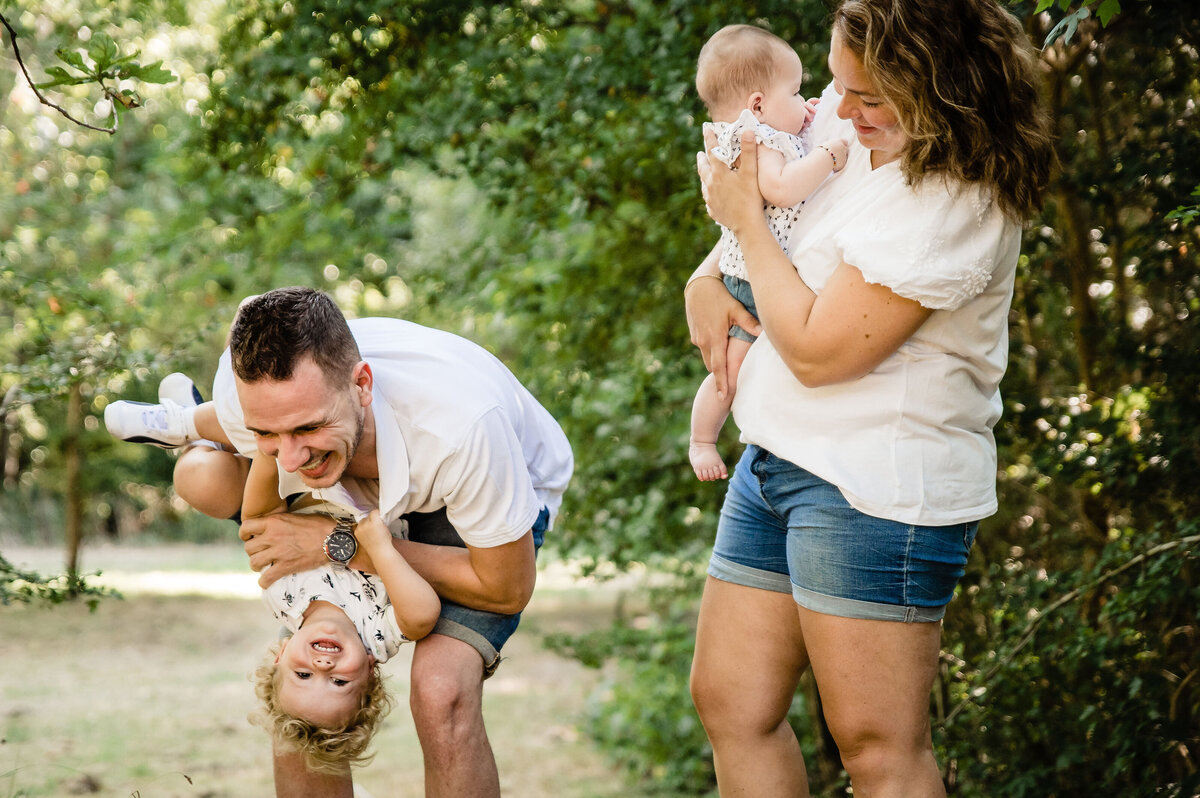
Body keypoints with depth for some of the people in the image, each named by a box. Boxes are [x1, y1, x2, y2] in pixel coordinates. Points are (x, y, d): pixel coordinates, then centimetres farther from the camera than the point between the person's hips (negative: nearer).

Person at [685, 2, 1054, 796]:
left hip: (874, 486, -9)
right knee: (731, 703, 12)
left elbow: (816, 349, -21)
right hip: (778, 461, 9)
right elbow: (763, 173, 29)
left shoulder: (958, 206, -19)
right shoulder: (843, 123, 5)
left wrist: (747, 219, -8)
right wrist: (707, 279, 11)